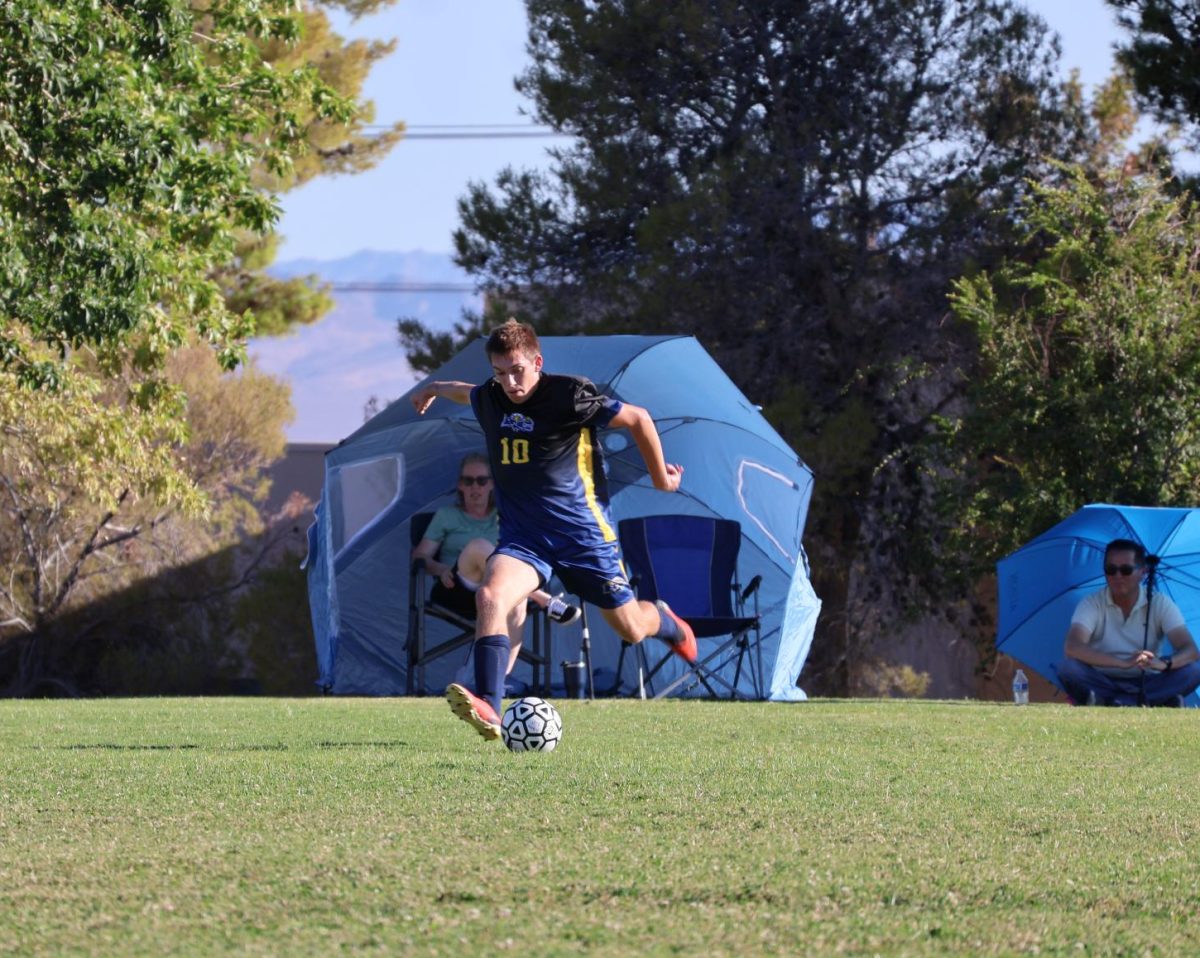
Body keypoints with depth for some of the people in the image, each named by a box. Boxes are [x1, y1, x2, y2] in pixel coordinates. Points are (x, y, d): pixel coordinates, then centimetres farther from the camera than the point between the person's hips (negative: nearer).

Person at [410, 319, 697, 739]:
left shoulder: (568, 395, -15)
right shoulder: (489, 399, 2)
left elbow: (637, 419, -5)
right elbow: (468, 393, 29)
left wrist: (660, 478, 4)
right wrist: (435, 389, 48)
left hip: (582, 531, -3)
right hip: (522, 536, 3)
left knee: (630, 628, 8)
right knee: (492, 595, -28)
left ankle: (665, 622, 49)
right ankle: (488, 710, -40)